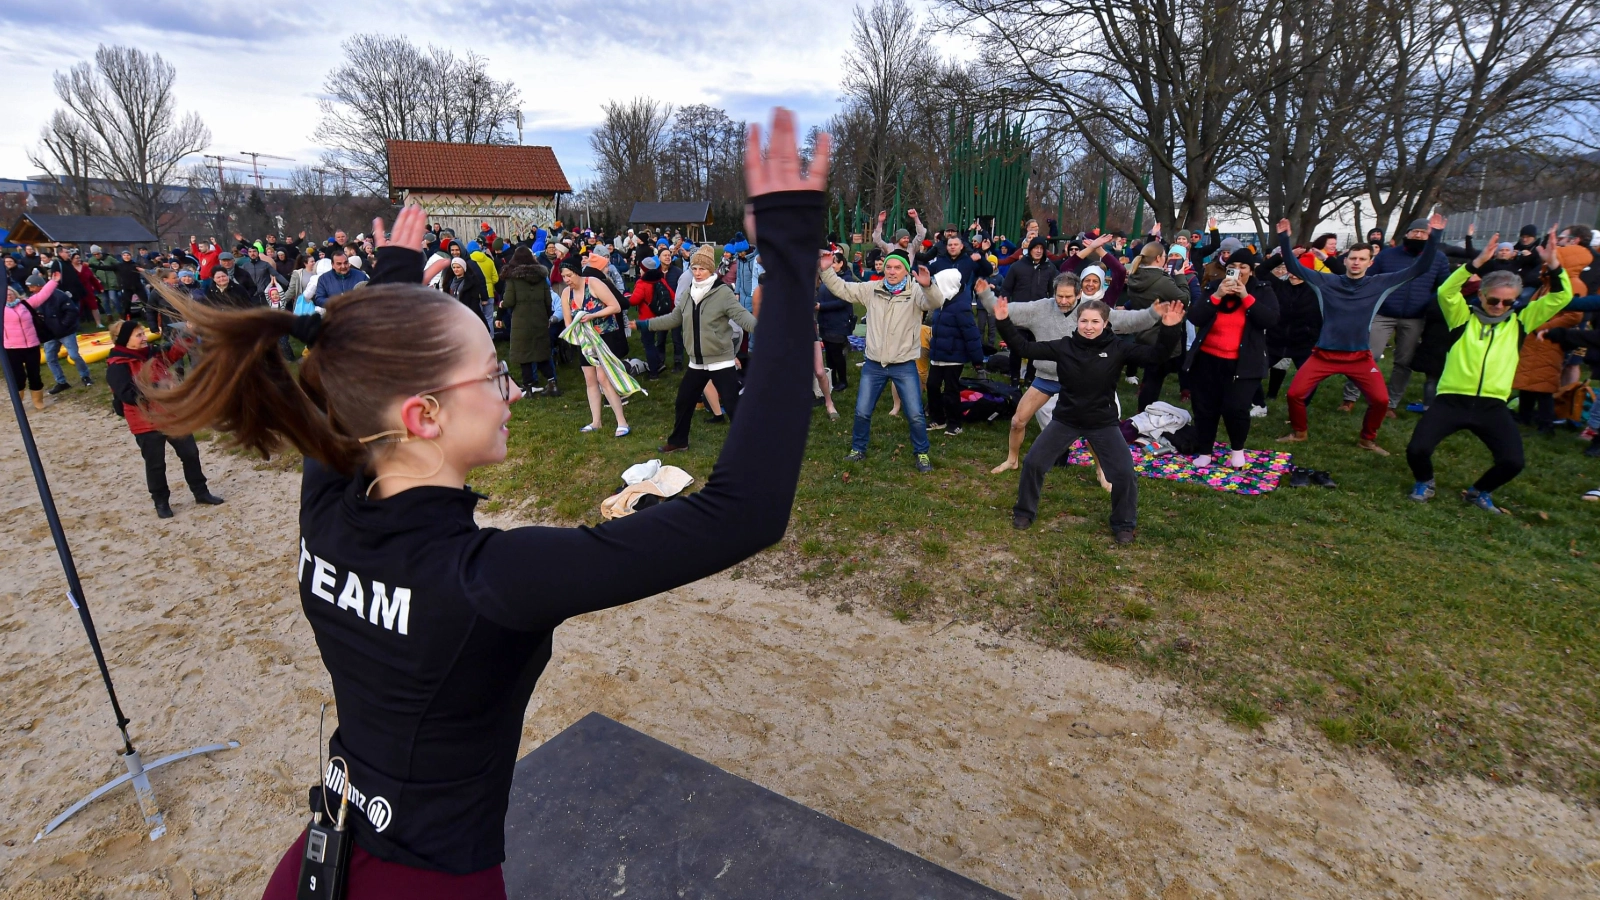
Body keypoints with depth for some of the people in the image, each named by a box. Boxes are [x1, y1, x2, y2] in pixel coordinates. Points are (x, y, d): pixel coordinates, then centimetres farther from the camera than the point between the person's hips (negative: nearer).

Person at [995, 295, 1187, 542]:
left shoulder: (1117, 348, -10)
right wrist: (1004, 322, -19)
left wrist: (1170, 330, -33)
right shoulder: (1064, 347, -8)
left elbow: (1155, 354, -16)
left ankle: (1124, 524, 18)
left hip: (1103, 422, -1)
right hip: (1065, 420, 1)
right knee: (1033, 463, -3)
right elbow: (1026, 347, -10)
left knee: (1123, 472, -6)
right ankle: (1024, 512, 19)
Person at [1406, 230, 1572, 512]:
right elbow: (1445, 291, -13)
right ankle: (1424, 482, 16)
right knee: (1417, 450, -19)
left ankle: (1479, 491, 18)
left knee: (1512, 462, -14)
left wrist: (1553, 264, -8)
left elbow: (1561, 298, 5)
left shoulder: (1520, 321, 12)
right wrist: (1477, 262, -23)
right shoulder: (1463, 317, 4)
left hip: (1492, 405, 2)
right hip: (1451, 400, -2)